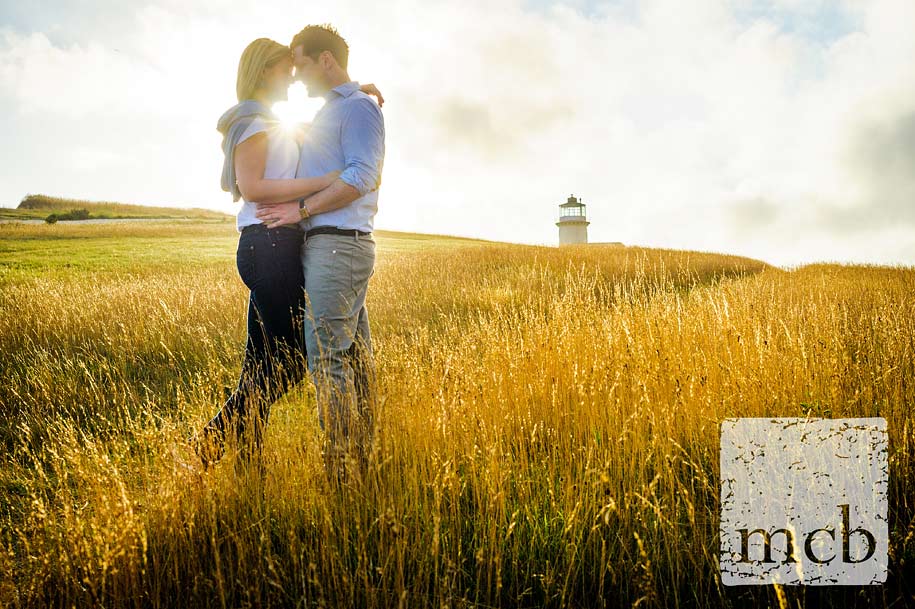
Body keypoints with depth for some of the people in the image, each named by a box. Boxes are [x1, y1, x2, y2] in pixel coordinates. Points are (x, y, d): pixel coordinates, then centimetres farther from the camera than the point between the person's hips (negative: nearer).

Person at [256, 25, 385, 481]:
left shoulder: (358, 106, -5)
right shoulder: (329, 112, 25)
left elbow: (361, 177, -17)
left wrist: (301, 209, -15)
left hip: (337, 245, -10)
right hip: (328, 246, 10)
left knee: (327, 358, -12)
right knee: (354, 357, 9)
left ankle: (339, 472, -9)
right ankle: (361, 463, 13)